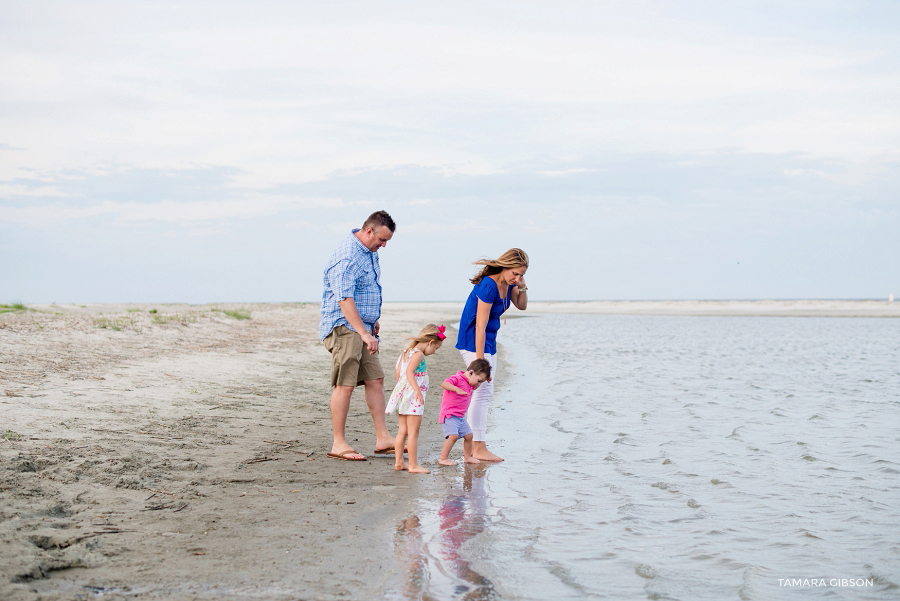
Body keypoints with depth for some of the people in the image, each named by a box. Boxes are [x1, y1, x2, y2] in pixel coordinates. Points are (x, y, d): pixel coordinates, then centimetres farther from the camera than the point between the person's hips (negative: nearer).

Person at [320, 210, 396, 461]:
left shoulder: (370, 252, 12)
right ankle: (338, 444, -4)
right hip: (343, 327, -10)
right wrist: (365, 334, -31)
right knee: (345, 384, -9)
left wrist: (373, 320, 24)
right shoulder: (347, 257, -21)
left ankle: (383, 439, 11)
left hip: (362, 327, 10)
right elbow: (345, 300, -27)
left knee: (375, 379, 7)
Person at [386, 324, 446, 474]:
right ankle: (413, 465, -1)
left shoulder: (406, 352, 14)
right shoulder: (418, 354, -14)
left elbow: (397, 371, 20)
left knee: (402, 432, 13)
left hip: (402, 394, 9)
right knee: (413, 433, -4)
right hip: (413, 399, -9)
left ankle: (398, 462, 17)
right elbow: (409, 372, -27)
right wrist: (417, 390, -33)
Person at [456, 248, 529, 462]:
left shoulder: (508, 283, 1)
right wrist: (479, 360, -25)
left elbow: (521, 306, 14)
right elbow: (480, 327, -25)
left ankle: (474, 445, 16)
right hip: (474, 342, -10)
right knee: (483, 391, -10)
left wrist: (522, 286, -7)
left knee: (484, 392, 11)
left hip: (488, 342, 10)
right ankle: (479, 449, -8)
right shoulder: (488, 286, -25)